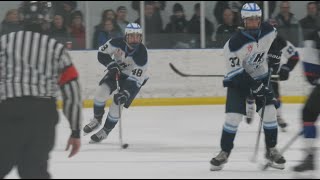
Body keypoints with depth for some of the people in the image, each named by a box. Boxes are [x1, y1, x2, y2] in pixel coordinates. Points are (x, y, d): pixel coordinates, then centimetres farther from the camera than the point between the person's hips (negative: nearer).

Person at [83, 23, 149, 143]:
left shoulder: (142, 54, -33)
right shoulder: (118, 43, -24)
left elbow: (136, 79, -33)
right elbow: (102, 53, -11)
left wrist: (125, 93, -43)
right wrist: (110, 64, -29)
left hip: (134, 77, -3)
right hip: (117, 71, 3)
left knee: (118, 103, -13)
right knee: (102, 91, -18)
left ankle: (105, 131, 9)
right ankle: (97, 119, 7)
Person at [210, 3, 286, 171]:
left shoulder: (268, 31, -13)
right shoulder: (235, 43, -28)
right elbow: (236, 72, -24)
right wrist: (255, 87, -26)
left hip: (261, 78, 4)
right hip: (238, 80, -4)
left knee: (270, 112, -7)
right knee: (233, 116, -12)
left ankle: (271, 150, 10)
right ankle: (224, 153, 5)